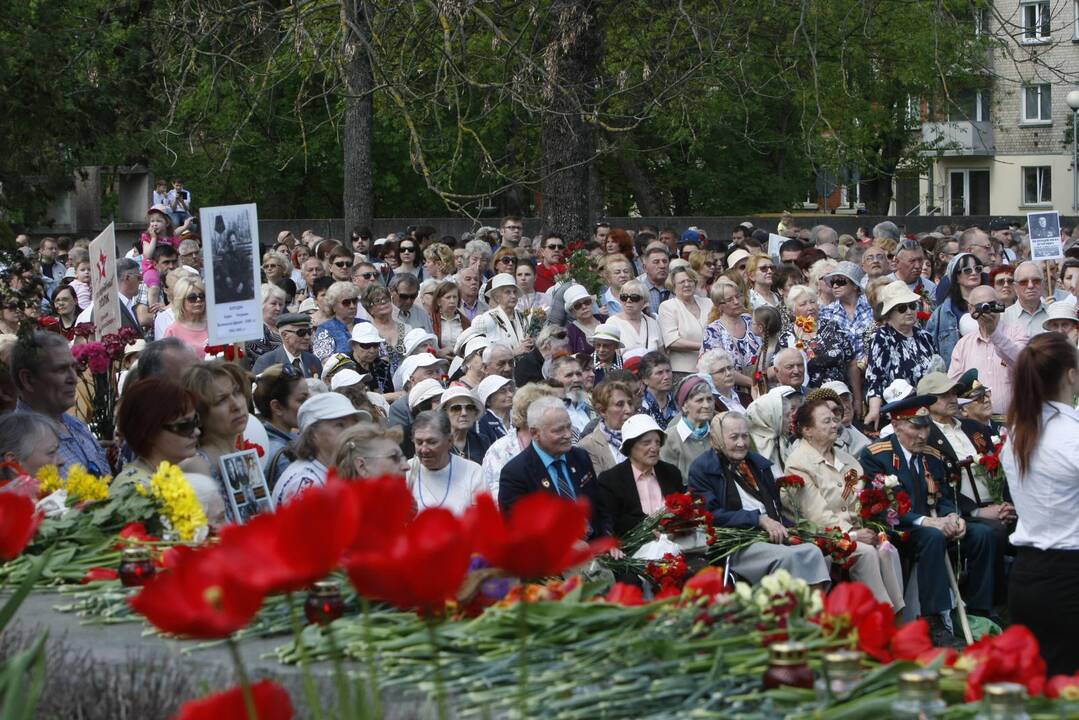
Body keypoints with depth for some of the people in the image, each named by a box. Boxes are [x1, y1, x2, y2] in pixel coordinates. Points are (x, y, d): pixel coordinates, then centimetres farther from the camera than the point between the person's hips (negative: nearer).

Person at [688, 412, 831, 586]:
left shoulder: (758, 463, 23)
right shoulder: (701, 469, 4)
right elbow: (713, 515, -7)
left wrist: (781, 529, 0)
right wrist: (759, 519, -14)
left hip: (774, 537, 6)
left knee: (813, 551, -24)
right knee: (786, 556, -33)